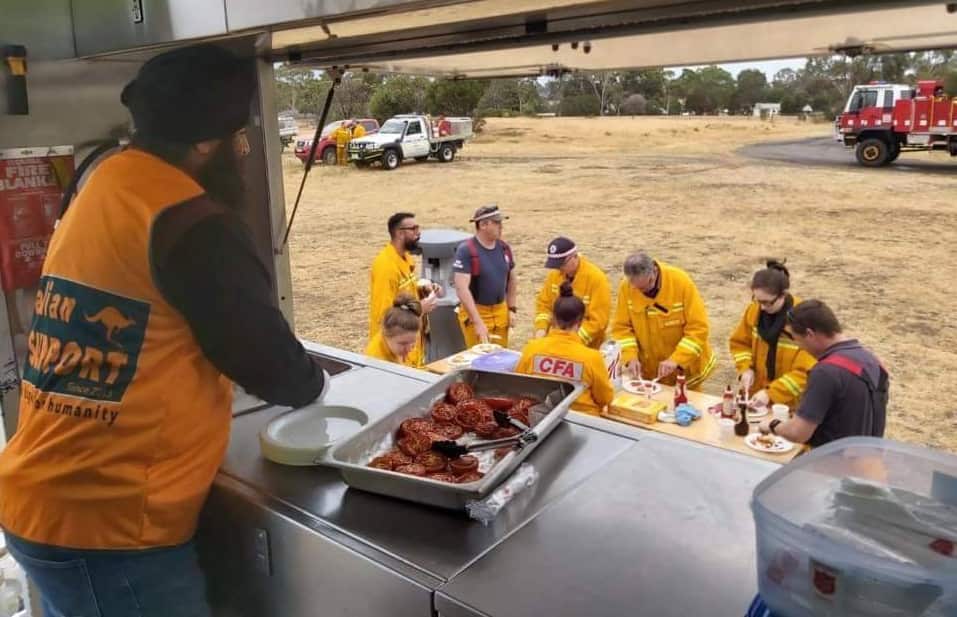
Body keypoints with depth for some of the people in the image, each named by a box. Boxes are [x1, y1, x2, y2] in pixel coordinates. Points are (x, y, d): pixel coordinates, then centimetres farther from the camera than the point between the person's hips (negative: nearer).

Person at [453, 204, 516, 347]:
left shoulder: (504, 248, 5)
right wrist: (478, 322, -25)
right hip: (476, 313, -6)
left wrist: (511, 308, 14)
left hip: (501, 312, 6)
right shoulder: (466, 250, -15)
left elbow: (510, 279, 19)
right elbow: (462, 288, -21)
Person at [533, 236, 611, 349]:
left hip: (587, 346, -5)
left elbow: (599, 320, -21)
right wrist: (541, 329, -11)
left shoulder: (597, 278, -19)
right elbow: (544, 303, 6)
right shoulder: (555, 274, -3)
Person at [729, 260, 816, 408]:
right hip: (757, 393, 4)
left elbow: (806, 372, -22)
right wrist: (746, 369, -8)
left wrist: (771, 393, -27)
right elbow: (739, 342, 9)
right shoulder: (754, 310, -7)